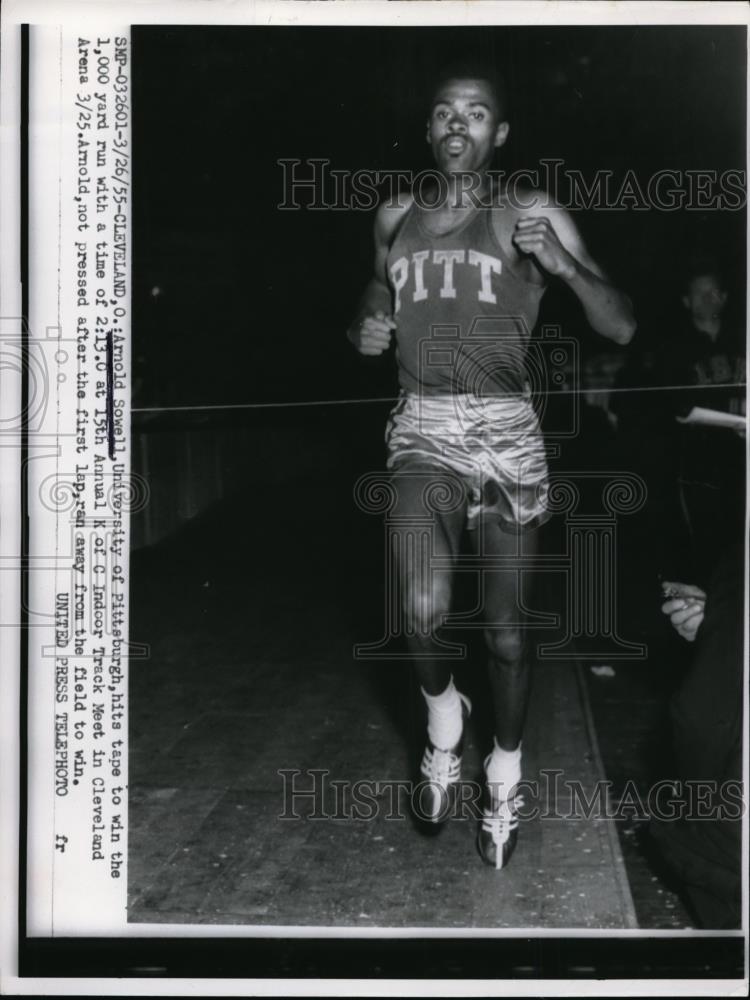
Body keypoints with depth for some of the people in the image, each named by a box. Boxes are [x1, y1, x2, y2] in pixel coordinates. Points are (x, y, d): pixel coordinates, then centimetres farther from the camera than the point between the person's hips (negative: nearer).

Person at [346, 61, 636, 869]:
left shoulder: (534, 218, 2)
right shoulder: (395, 219, 11)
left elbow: (621, 327, 0)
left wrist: (566, 266, -18)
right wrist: (365, 332, 6)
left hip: (507, 437, -1)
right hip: (423, 430, 1)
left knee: (506, 634, 3)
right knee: (424, 609, -23)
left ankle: (503, 786, 28)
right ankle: (443, 710, 11)